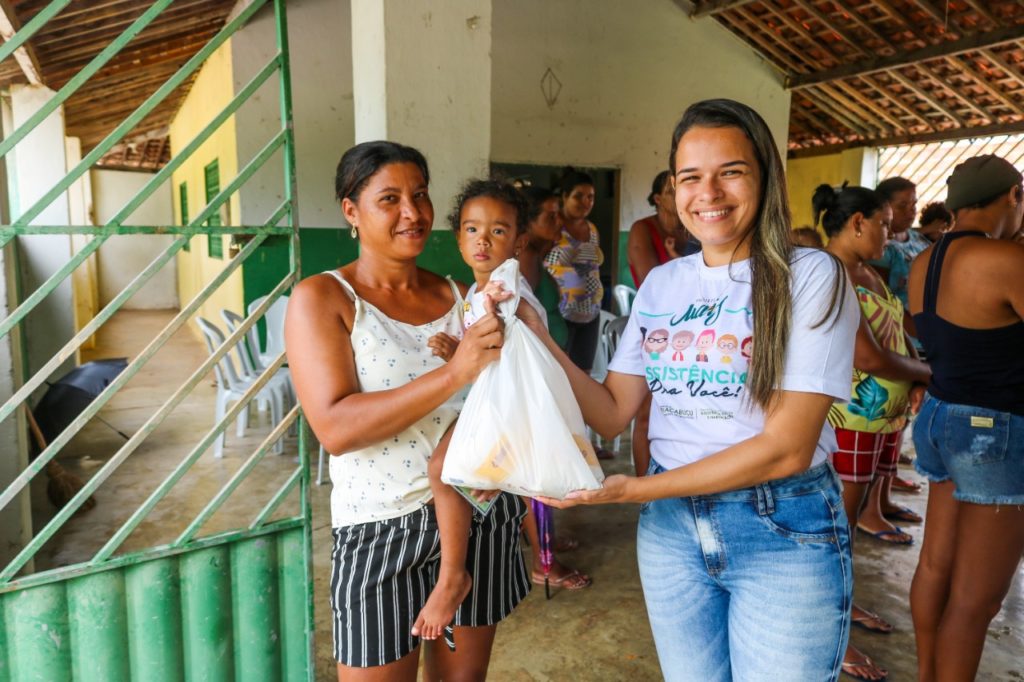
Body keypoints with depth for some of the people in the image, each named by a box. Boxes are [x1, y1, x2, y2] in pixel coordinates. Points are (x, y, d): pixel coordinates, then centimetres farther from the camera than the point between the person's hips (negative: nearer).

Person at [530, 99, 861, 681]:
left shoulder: (811, 276, -11)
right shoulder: (660, 284, 4)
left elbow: (788, 447, -18)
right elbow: (614, 413, 1)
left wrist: (635, 489, -20)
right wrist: (539, 338, -12)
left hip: (784, 531, -4)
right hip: (670, 524, 4)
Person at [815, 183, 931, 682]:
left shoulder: (867, 274, 12)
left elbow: (897, 334, 16)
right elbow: (867, 358, -22)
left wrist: (916, 381, -4)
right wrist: (929, 373, -5)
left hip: (886, 414, 9)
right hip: (848, 417, -9)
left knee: (852, 514, 19)